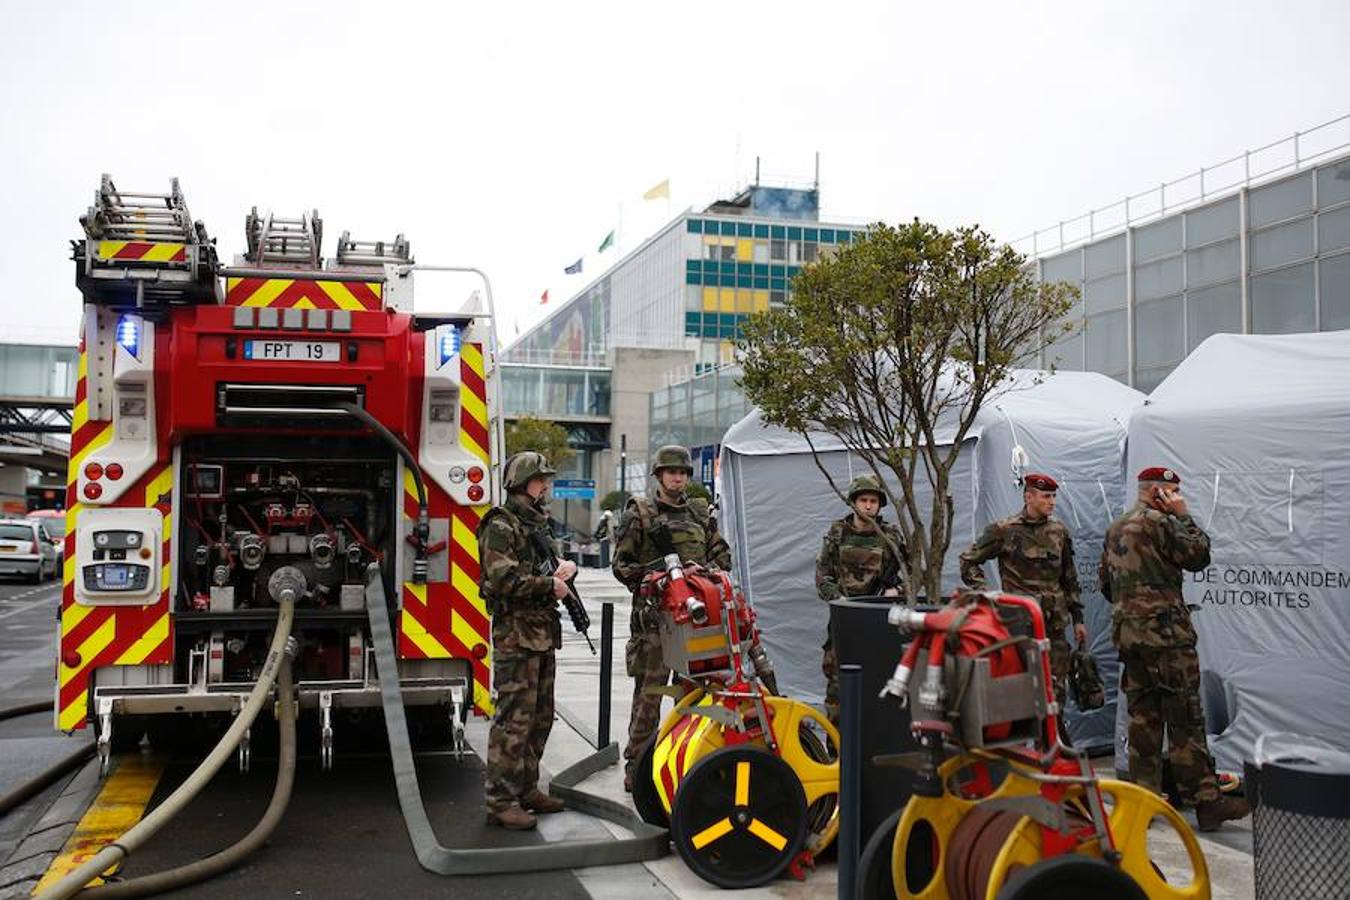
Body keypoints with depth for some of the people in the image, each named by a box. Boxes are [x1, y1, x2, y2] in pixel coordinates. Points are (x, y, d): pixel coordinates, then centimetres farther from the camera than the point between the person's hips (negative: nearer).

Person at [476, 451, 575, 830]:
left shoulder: (538, 523, 19)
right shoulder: (500, 525, -10)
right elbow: (504, 579, -21)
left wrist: (566, 567, 4)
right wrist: (551, 585, -13)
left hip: (544, 634, 9)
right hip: (515, 635, -9)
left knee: (540, 717, 14)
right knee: (514, 720, -9)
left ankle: (525, 788, 24)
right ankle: (500, 801, -4)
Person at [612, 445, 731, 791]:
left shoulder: (701, 513, 16)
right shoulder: (638, 513, 3)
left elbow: (723, 554, 17)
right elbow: (621, 564, 1)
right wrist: (649, 576, -13)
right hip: (655, 612, -4)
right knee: (648, 692, -5)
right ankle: (635, 766, 1)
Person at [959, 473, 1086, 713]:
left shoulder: (1058, 531, 11)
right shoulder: (1004, 530, -4)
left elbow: (1069, 578, 18)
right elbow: (968, 561, 1)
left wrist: (1077, 618, 16)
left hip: (1055, 623, 5)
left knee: (1056, 688, 6)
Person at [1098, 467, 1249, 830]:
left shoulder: (1115, 529, 17)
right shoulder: (1159, 522, -10)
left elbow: (1105, 582, 21)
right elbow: (1199, 555, -7)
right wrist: (1184, 517, 0)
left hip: (1127, 633, 8)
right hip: (1164, 634, -8)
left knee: (1143, 716, 10)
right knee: (1186, 718, -6)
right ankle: (1206, 800, -4)